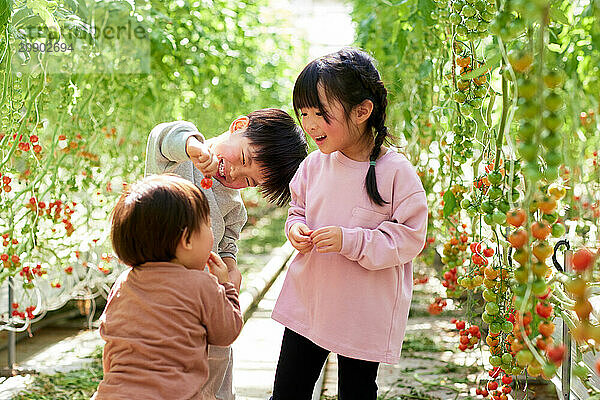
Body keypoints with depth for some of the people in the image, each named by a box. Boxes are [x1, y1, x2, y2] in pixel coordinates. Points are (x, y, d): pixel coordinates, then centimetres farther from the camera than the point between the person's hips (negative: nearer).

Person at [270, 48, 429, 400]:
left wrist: (351, 241, -25)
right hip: (306, 303, 5)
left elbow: (409, 238, -16)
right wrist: (296, 228, -7)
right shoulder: (313, 165, -1)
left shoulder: (396, 172, -16)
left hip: (364, 314, -4)